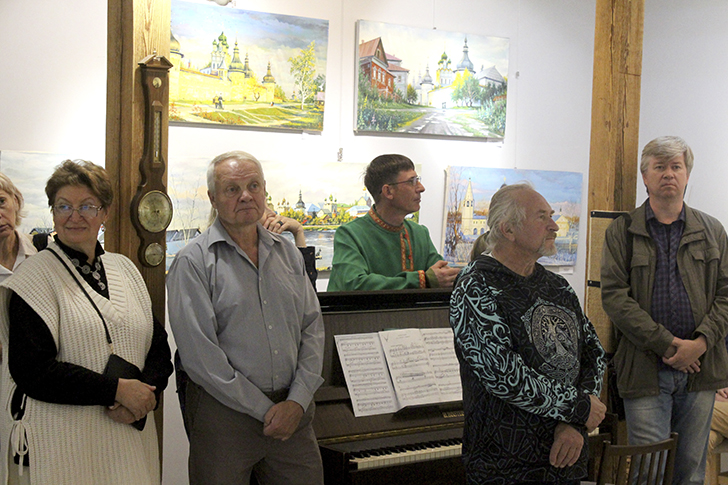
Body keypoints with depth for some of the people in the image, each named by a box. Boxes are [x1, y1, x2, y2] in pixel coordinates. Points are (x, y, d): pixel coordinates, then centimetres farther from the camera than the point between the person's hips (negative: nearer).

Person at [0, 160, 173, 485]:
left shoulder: (124, 269, 10)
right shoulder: (36, 275, -6)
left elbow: (158, 344, 11)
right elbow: (30, 369, -15)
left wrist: (146, 391, -10)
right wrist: (117, 390, -17)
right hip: (62, 441, -5)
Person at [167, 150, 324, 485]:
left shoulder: (287, 253, 10)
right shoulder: (194, 262, -6)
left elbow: (313, 328, 7)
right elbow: (199, 352, -13)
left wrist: (298, 401, -6)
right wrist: (264, 409, -12)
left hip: (293, 409, 4)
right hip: (224, 413, -4)